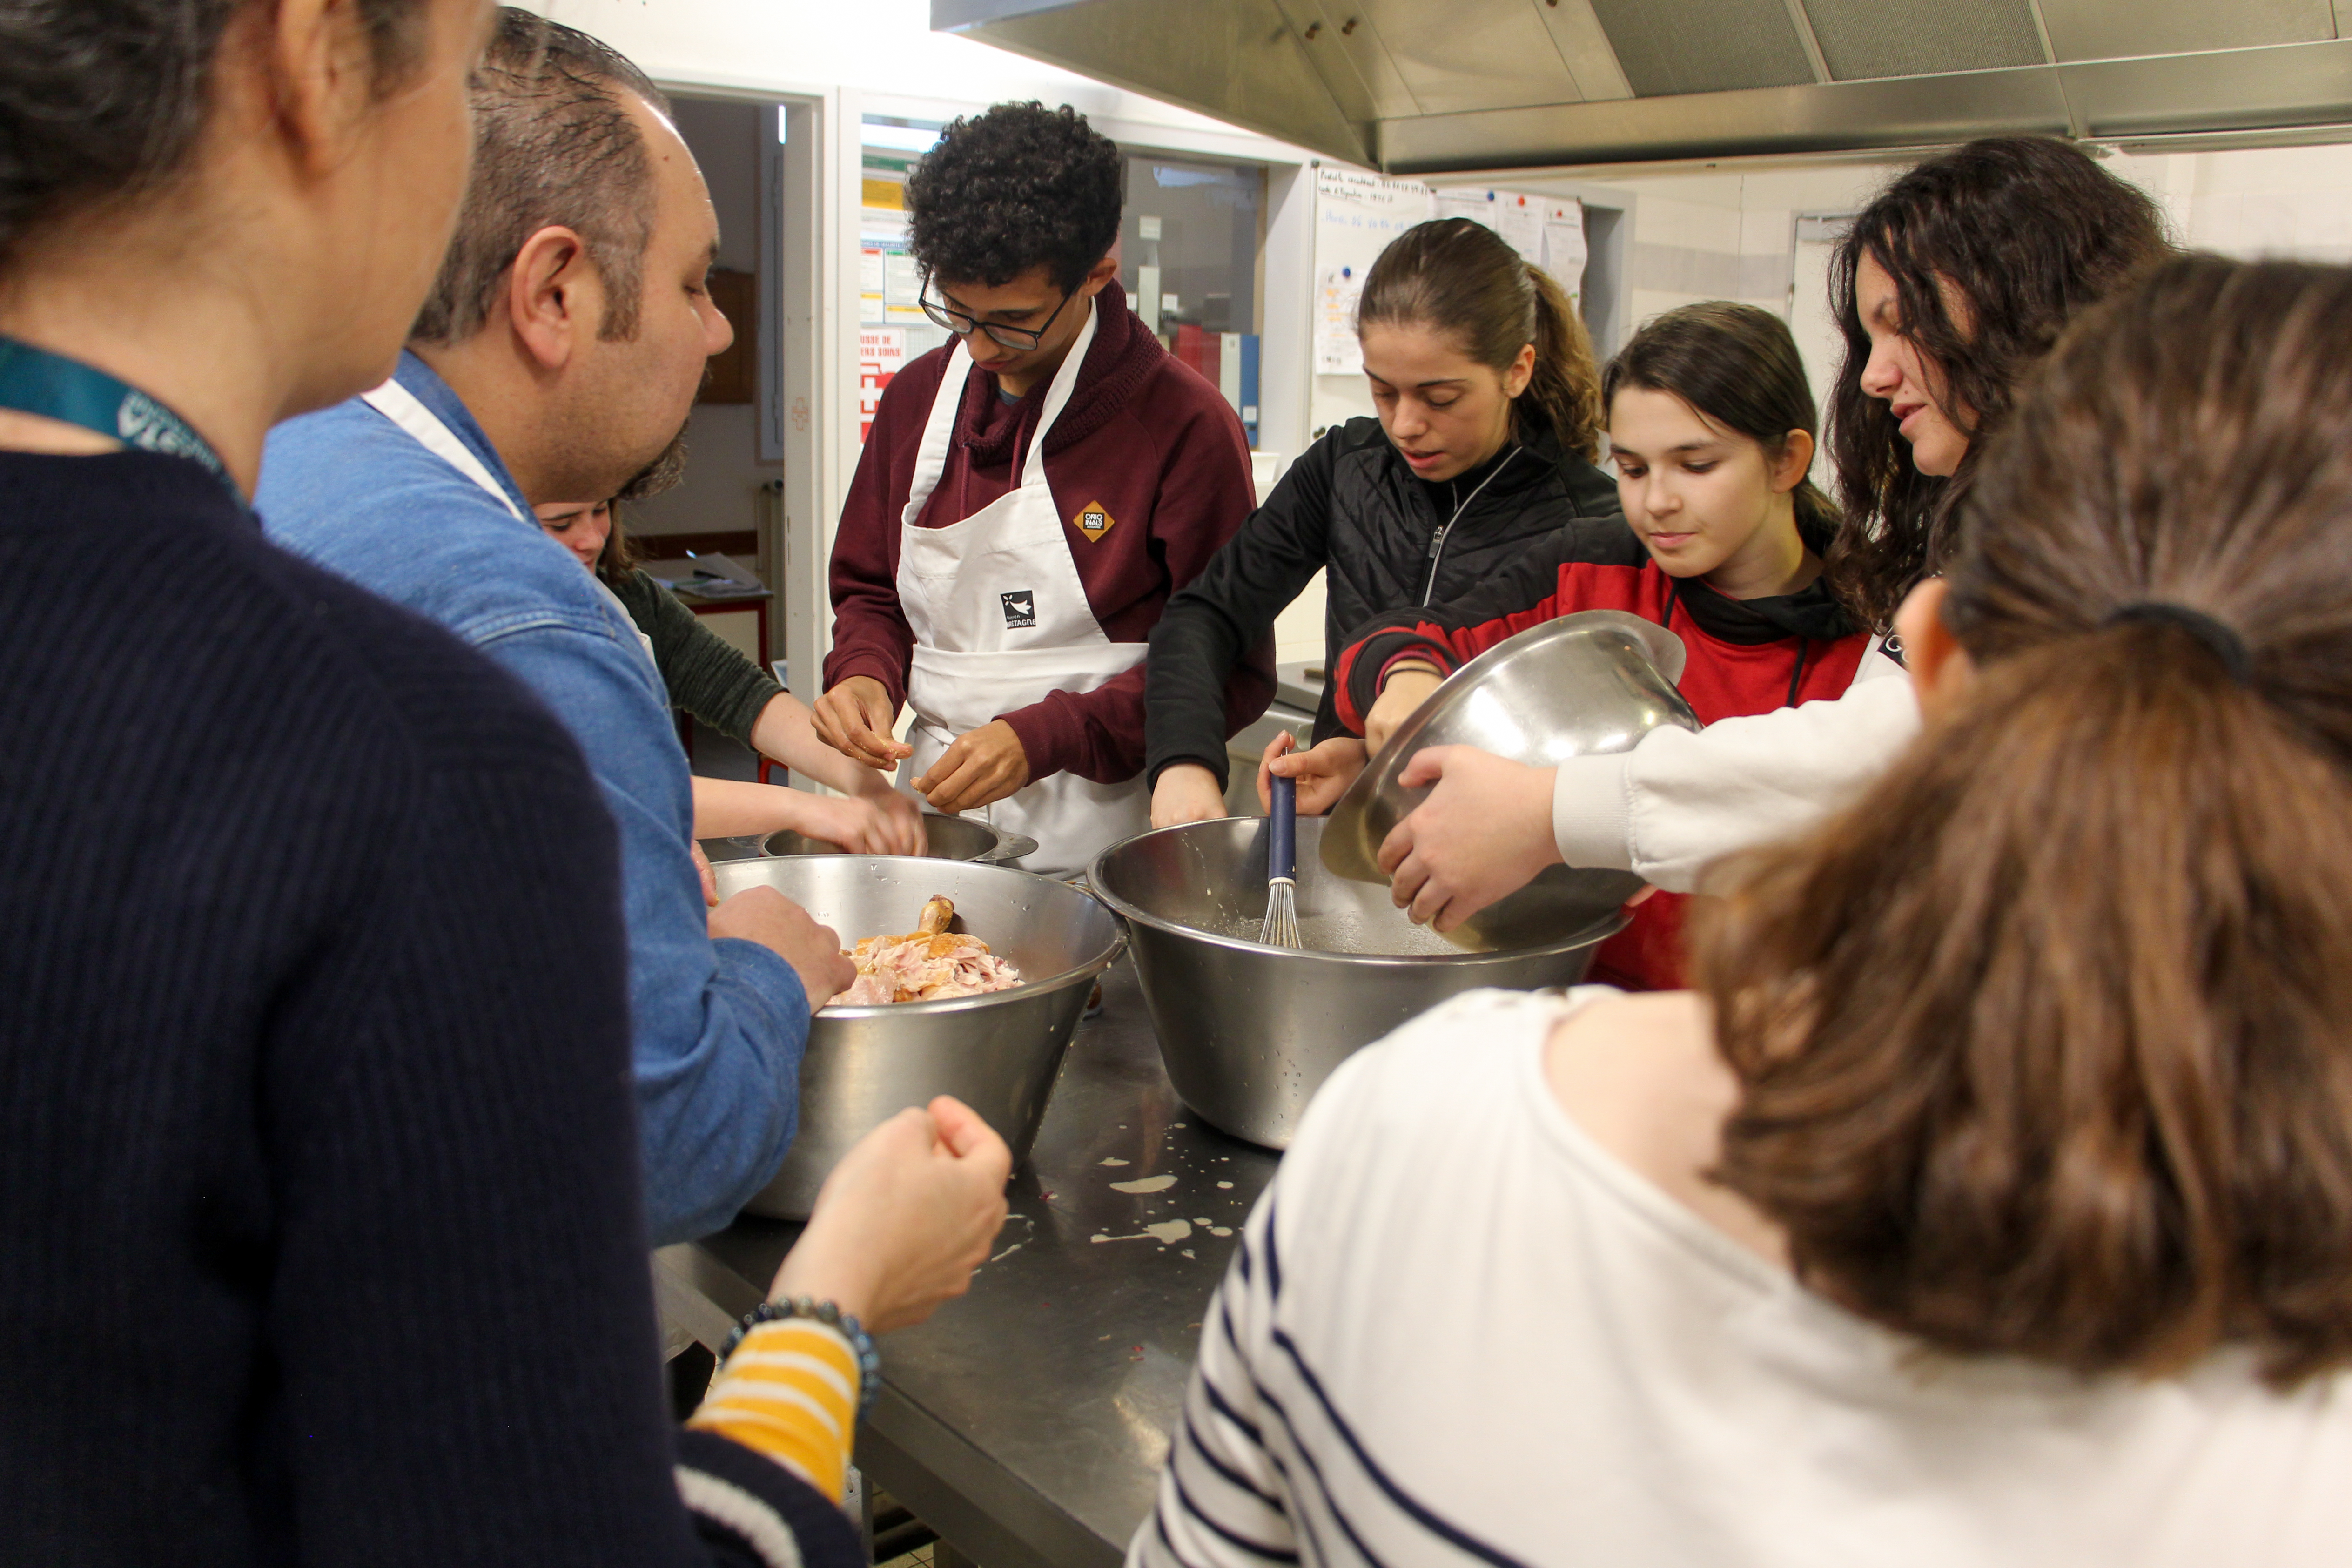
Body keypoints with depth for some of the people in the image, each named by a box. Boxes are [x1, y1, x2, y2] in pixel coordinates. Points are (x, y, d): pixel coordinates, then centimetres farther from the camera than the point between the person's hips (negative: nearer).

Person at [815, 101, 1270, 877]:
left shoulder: (1185, 424, -8)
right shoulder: (916, 397, 10)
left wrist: (1046, 738, -17)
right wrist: (865, 673, -1)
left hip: (1099, 834, -4)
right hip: (932, 803, 5)